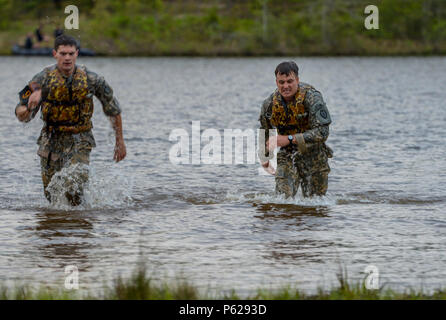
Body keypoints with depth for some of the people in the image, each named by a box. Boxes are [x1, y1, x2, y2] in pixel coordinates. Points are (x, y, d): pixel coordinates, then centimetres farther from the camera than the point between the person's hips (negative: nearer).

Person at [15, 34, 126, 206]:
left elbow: (113, 109, 4)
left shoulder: (91, 79, -10)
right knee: (52, 195, 10)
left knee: (73, 191, -22)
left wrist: (120, 141, 8)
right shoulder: (43, 79, -11)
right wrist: (29, 109, -35)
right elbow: (21, 115, -11)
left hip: (80, 142, -1)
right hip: (52, 142, 1)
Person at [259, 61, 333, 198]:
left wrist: (289, 139, -32)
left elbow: (322, 132, -27)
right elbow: (265, 132, 14)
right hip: (286, 155, 2)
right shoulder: (270, 104, -6)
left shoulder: (312, 97, -20)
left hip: (312, 153, -2)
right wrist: (265, 157, 2)